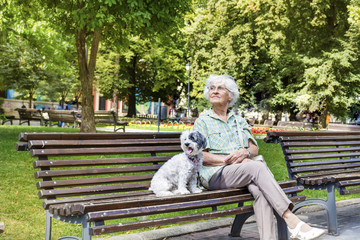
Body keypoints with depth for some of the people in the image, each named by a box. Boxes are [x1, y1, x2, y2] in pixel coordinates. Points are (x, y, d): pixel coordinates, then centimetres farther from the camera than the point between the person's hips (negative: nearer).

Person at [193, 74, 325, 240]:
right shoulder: (202, 122, 10)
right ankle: (293, 223, -39)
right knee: (258, 167, -31)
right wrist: (227, 160, -15)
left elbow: (254, 148, 16)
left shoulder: (240, 121, 25)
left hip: (245, 172, 4)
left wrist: (244, 153, -9)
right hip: (216, 174, -4)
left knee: (260, 190, -32)